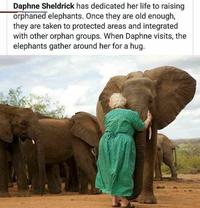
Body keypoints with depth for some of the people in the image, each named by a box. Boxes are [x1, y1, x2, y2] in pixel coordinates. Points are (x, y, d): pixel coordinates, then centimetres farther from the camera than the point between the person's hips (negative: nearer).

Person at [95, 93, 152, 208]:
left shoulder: (108, 115, 13)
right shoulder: (131, 114, -2)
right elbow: (142, 127, 6)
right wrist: (149, 119, 24)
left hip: (106, 144, 5)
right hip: (122, 145, -5)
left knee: (112, 171, 14)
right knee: (123, 172, 1)